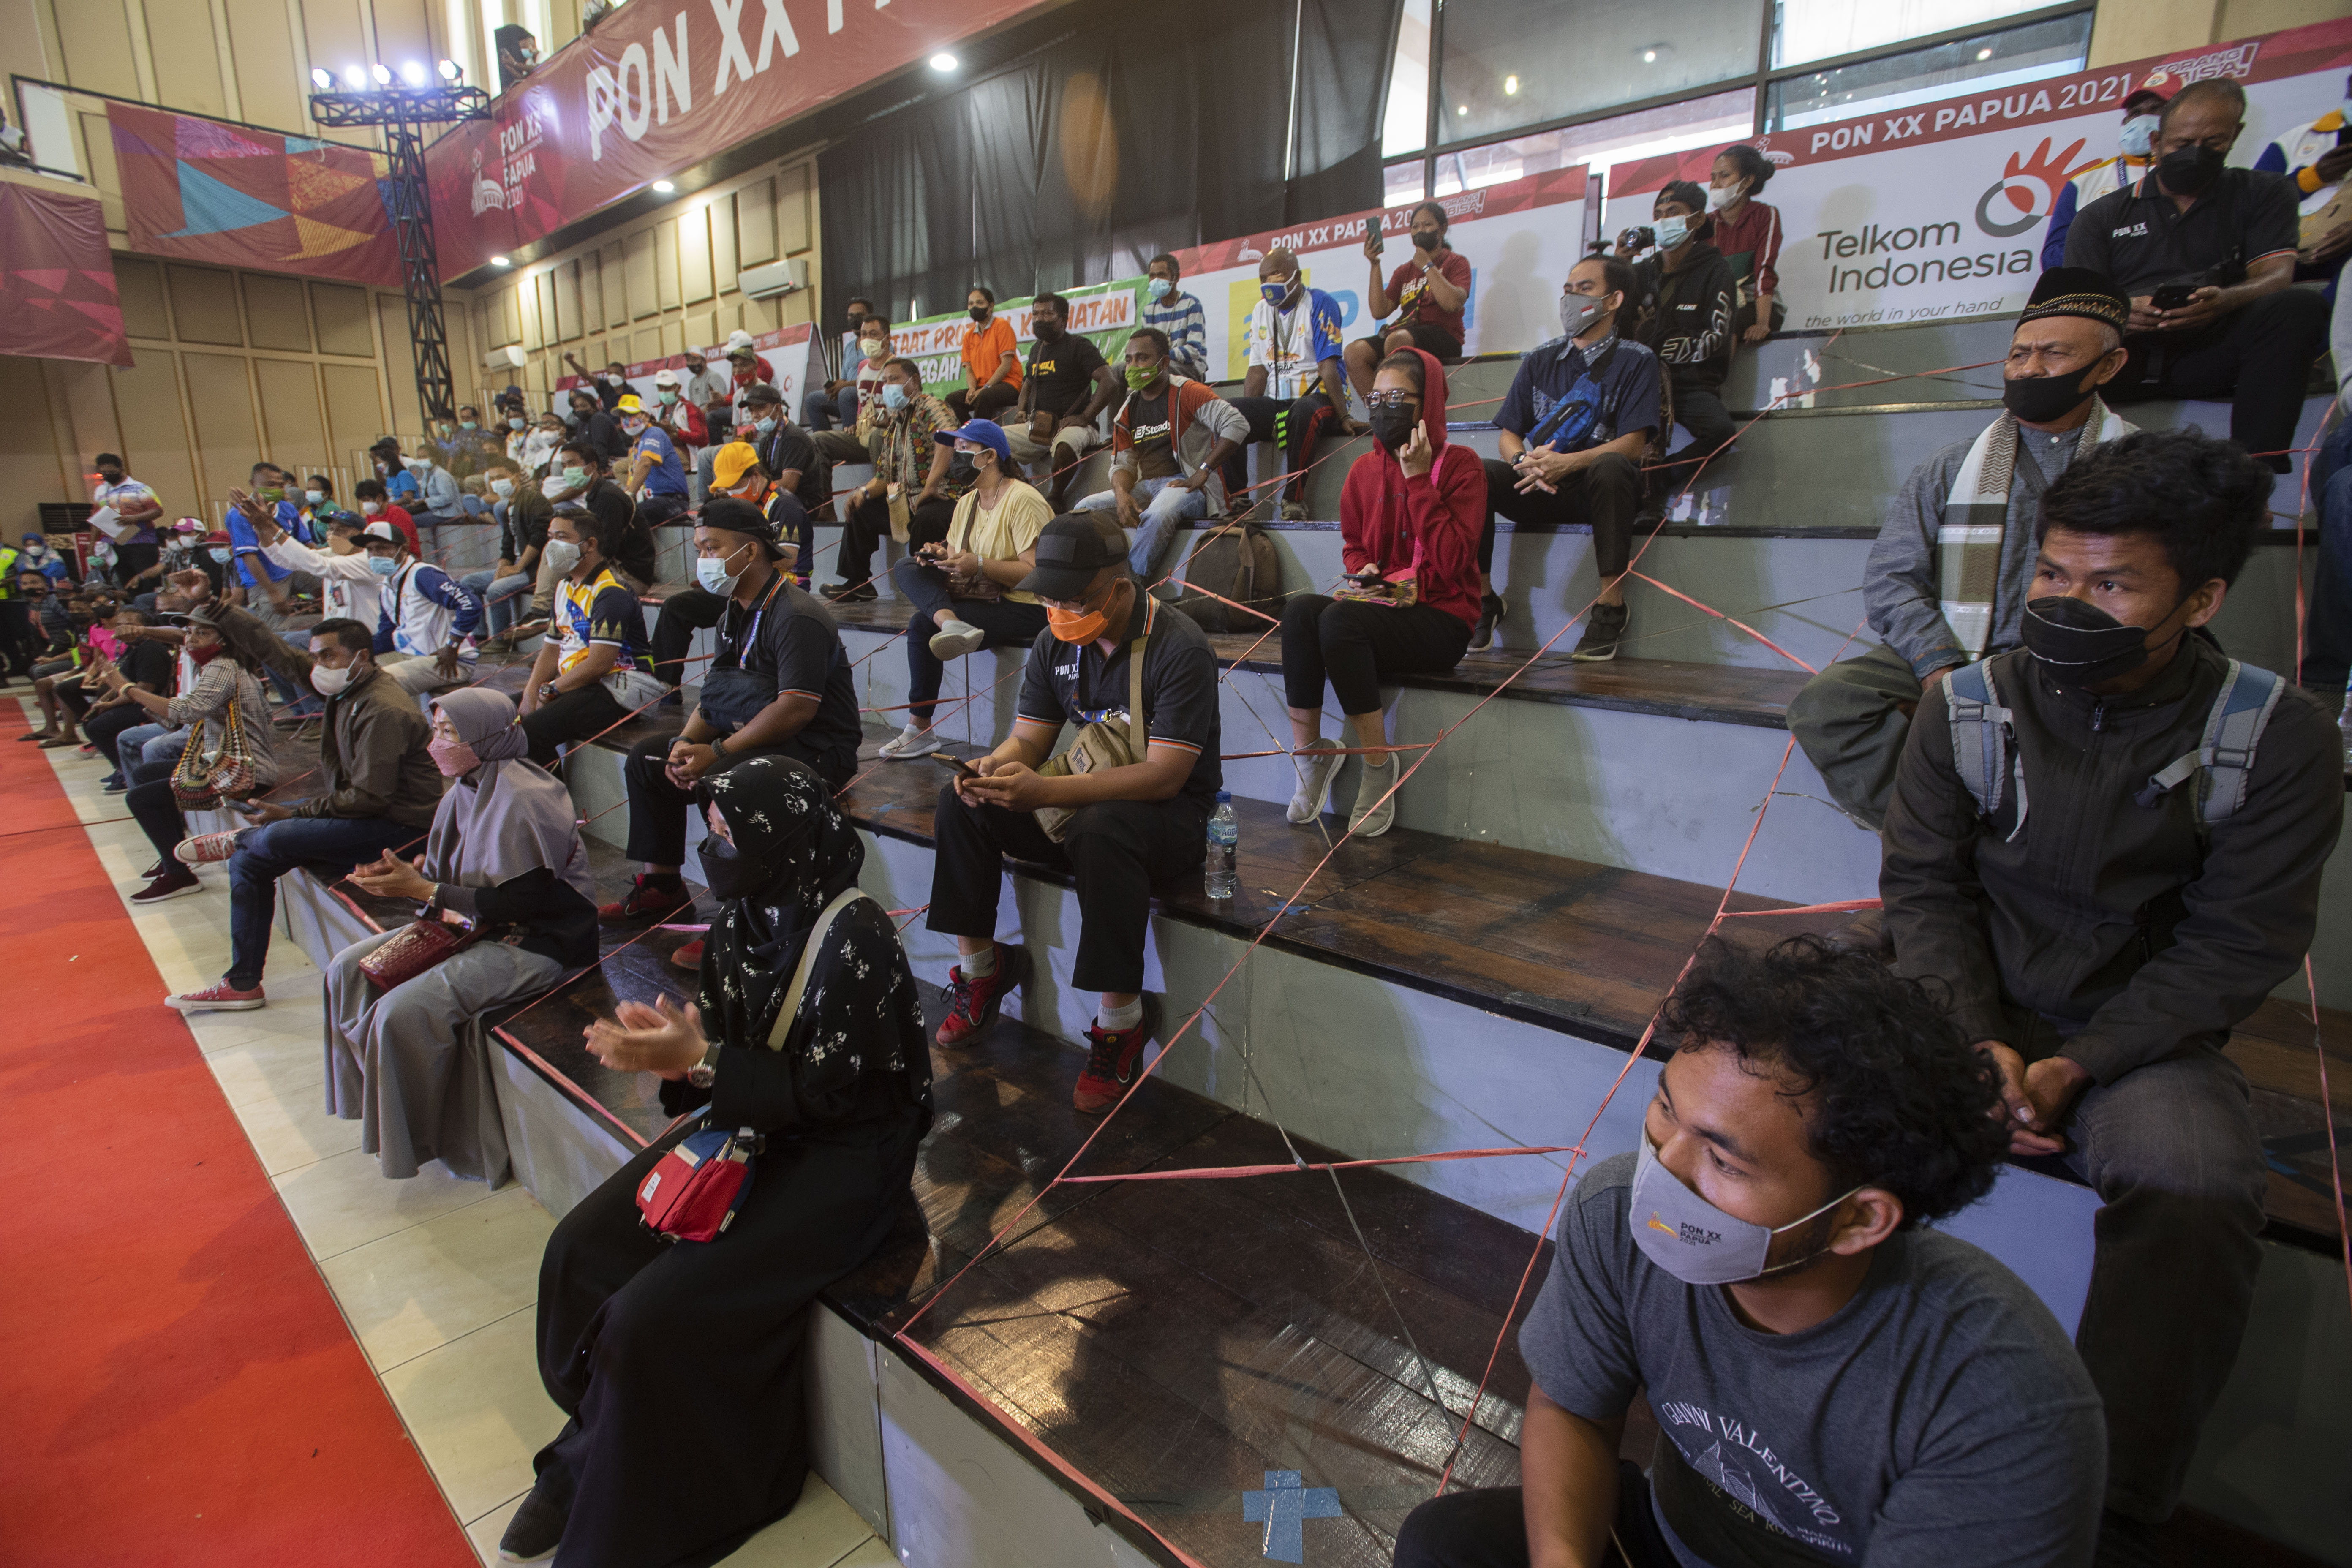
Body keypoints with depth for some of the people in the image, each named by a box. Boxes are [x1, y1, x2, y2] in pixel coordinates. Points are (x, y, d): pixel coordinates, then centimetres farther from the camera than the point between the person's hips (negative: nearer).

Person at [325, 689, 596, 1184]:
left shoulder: (523, 799, -22)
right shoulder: (466, 789, 6)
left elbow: (521, 902, -23)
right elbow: (454, 878, 12)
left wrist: (423, 889, -20)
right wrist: (408, 875, -10)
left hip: (532, 941, -10)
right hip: (474, 924, 10)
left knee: (404, 1011, -22)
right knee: (350, 969, 6)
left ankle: (420, 1138, 3)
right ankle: (378, 1095, 19)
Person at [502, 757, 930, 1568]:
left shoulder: (853, 937, -25)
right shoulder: (745, 912, -2)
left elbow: (827, 1094, -21)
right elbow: (721, 1030, 7)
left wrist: (697, 1061, -24)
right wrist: (665, 1043, -15)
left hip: (843, 1151, -8)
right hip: (751, 1121, 8)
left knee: (653, 1313, -15)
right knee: (579, 1250, 0)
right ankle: (588, 1458, 21)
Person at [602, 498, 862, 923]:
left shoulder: (796, 616, -18)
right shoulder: (738, 614, 13)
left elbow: (796, 710, -26)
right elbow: (715, 694, 13)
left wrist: (717, 752, -21)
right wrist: (686, 742, -7)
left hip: (815, 753, -10)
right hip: (754, 740, 10)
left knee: (720, 779, -33)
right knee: (646, 758, 9)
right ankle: (661, 886, 17)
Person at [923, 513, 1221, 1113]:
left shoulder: (1181, 648, -20)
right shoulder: (1056, 643, 3)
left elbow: (1165, 775, -26)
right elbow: (1028, 739, 5)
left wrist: (1046, 791, -34)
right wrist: (994, 769, -21)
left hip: (1171, 815, -7)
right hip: (1083, 799, 7)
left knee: (1101, 828, -39)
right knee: (962, 803, -8)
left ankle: (1121, 1020, -26)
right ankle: (980, 969, 3)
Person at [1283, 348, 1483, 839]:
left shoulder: (1460, 465, -3)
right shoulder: (1365, 468, 13)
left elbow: (1451, 562, -15)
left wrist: (1417, 478, -13)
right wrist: (1363, 572, 0)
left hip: (1440, 619, -5)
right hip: (1377, 608, 5)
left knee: (1339, 618, -33)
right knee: (1299, 608, -26)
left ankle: (1379, 764, -20)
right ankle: (1308, 754, -19)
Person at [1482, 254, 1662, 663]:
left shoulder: (1635, 360, 5)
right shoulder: (1540, 359, 16)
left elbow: (1633, 443, -8)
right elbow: (1508, 435, 10)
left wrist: (1568, 463, -24)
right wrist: (1525, 461, -15)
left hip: (1598, 488, -3)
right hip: (1540, 489, 3)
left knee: (1610, 468, -38)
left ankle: (1610, 606, -29)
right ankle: (1482, 599, -13)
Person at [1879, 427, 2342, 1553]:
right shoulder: (1966, 706, -4)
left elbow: (2234, 946, -8)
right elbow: (1924, 886, -3)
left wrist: (2077, 1066, -19)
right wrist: (1976, 1041, -17)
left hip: (2138, 1028, 0)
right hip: (1970, 1001, 1)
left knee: (2196, 1186, -31)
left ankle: (2109, 1501, -13)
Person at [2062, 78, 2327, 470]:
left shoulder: (2263, 193, 20)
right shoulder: (2103, 216, 20)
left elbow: (2276, 276, 4)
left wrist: (2226, 300, -22)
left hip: (2212, 351, 1)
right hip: (2122, 353, -1)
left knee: (2297, 306, -29)